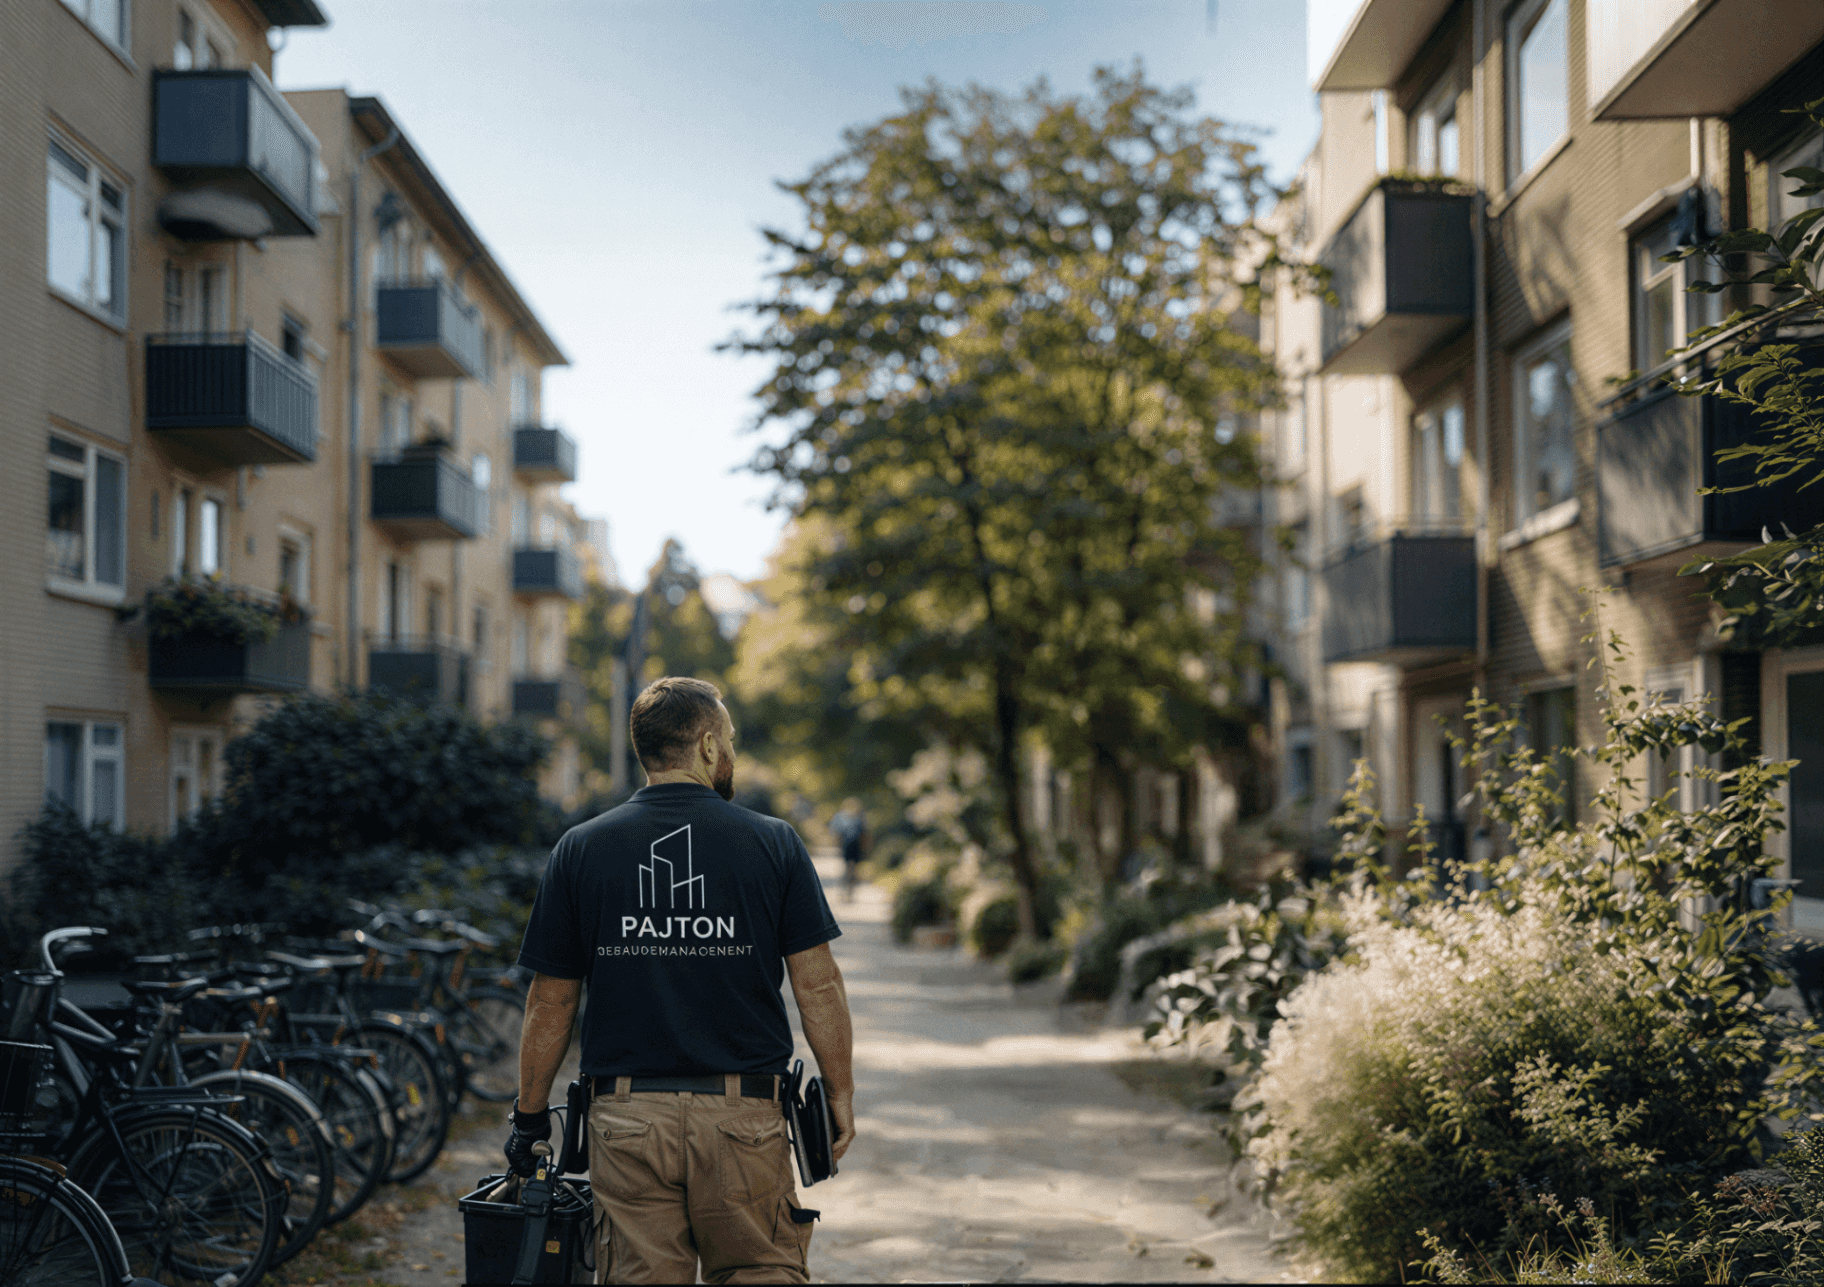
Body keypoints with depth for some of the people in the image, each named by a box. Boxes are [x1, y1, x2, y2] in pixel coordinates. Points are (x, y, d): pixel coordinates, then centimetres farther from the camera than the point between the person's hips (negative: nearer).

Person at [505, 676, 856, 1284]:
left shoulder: (580, 849, 2)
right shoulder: (773, 844, -1)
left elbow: (551, 1001, 4)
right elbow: (817, 984, -2)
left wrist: (529, 1116, 13)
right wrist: (840, 1095, 8)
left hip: (626, 1118, 1)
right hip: (746, 1114, -1)